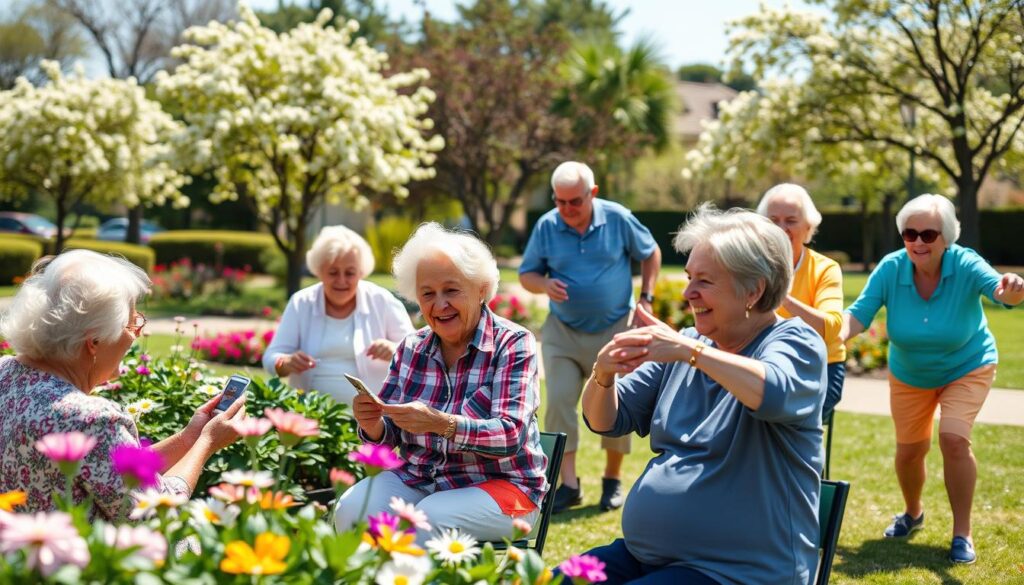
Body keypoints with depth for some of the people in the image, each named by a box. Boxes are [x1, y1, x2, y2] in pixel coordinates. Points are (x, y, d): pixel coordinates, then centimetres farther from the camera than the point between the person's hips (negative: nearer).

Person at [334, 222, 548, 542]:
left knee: (428, 521, -32)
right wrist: (373, 425, -16)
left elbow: (511, 436, -20)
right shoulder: (412, 348, 7)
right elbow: (390, 436, 8)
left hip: (499, 482, -4)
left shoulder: (513, 344, -7)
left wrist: (443, 425, -36)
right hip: (418, 477, 4)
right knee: (351, 510, -24)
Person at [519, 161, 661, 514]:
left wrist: (646, 299, 0)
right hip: (563, 332, 1)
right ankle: (568, 484, -5)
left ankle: (613, 480, 22)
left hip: (615, 329, -1)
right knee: (559, 401, -11)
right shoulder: (546, 226, -6)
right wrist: (545, 285, -19)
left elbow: (650, 253, 7)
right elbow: (526, 274, 4)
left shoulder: (618, 219, -8)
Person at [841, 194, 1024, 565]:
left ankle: (962, 534, -7)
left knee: (954, 439, -22)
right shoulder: (891, 269, -23)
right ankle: (912, 513, 43)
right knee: (909, 450, 11)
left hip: (967, 369, -3)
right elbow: (858, 314, -28)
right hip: (909, 376, 3)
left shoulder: (965, 265, -28)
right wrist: (837, 336, -50)